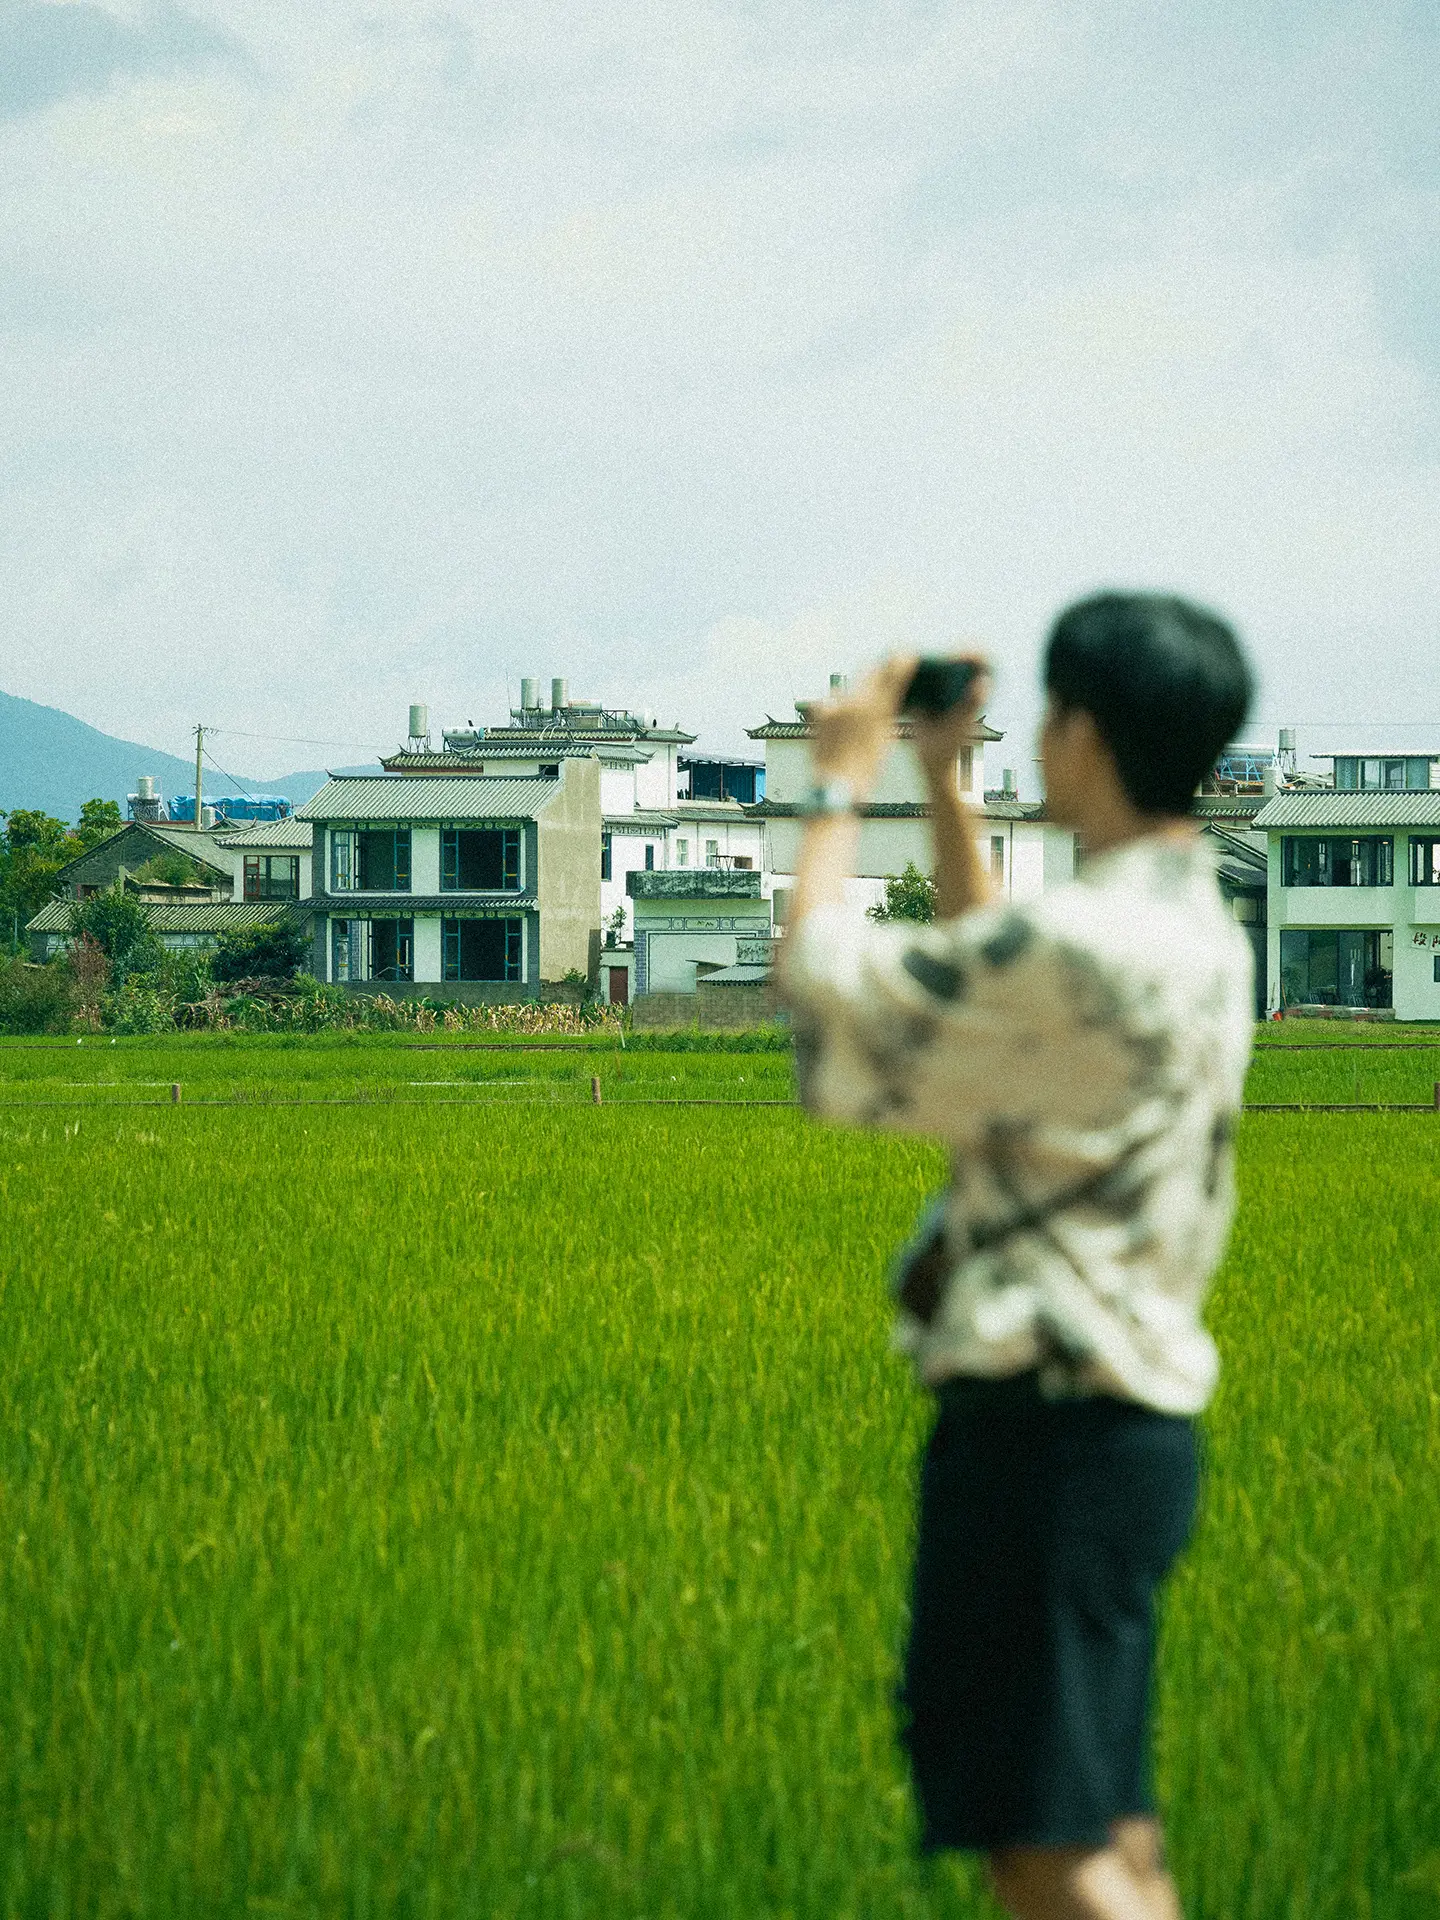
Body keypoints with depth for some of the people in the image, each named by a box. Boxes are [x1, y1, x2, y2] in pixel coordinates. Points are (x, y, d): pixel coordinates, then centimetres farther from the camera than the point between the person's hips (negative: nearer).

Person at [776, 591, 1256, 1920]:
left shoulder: (1086, 947, -20)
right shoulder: (1194, 931, 10)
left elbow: (826, 985, -10)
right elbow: (984, 985, 30)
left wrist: (841, 793, 3)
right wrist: (945, 787, 27)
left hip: (1045, 1425, -10)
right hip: (1126, 1418, 10)